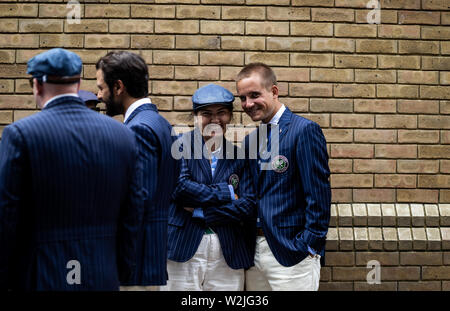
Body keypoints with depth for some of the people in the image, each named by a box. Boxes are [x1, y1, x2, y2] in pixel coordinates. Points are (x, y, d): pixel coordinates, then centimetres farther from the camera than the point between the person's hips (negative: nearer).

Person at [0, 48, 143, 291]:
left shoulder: (20, 134, -10)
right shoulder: (123, 135, 1)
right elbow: (131, 218, 3)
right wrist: (122, 274, 12)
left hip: (39, 279, -4)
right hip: (103, 279, 4)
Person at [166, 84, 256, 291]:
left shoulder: (240, 156, 9)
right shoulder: (180, 145, 2)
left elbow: (249, 205, -1)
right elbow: (178, 186, -13)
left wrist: (201, 212, -9)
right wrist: (227, 192, -7)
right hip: (183, 250, -2)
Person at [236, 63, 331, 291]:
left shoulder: (305, 131, -9)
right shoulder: (250, 140, 14)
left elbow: (319, 195, -13)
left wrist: (310, 247, -15)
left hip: (290, 253, -7)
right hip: (254, 251, 7)